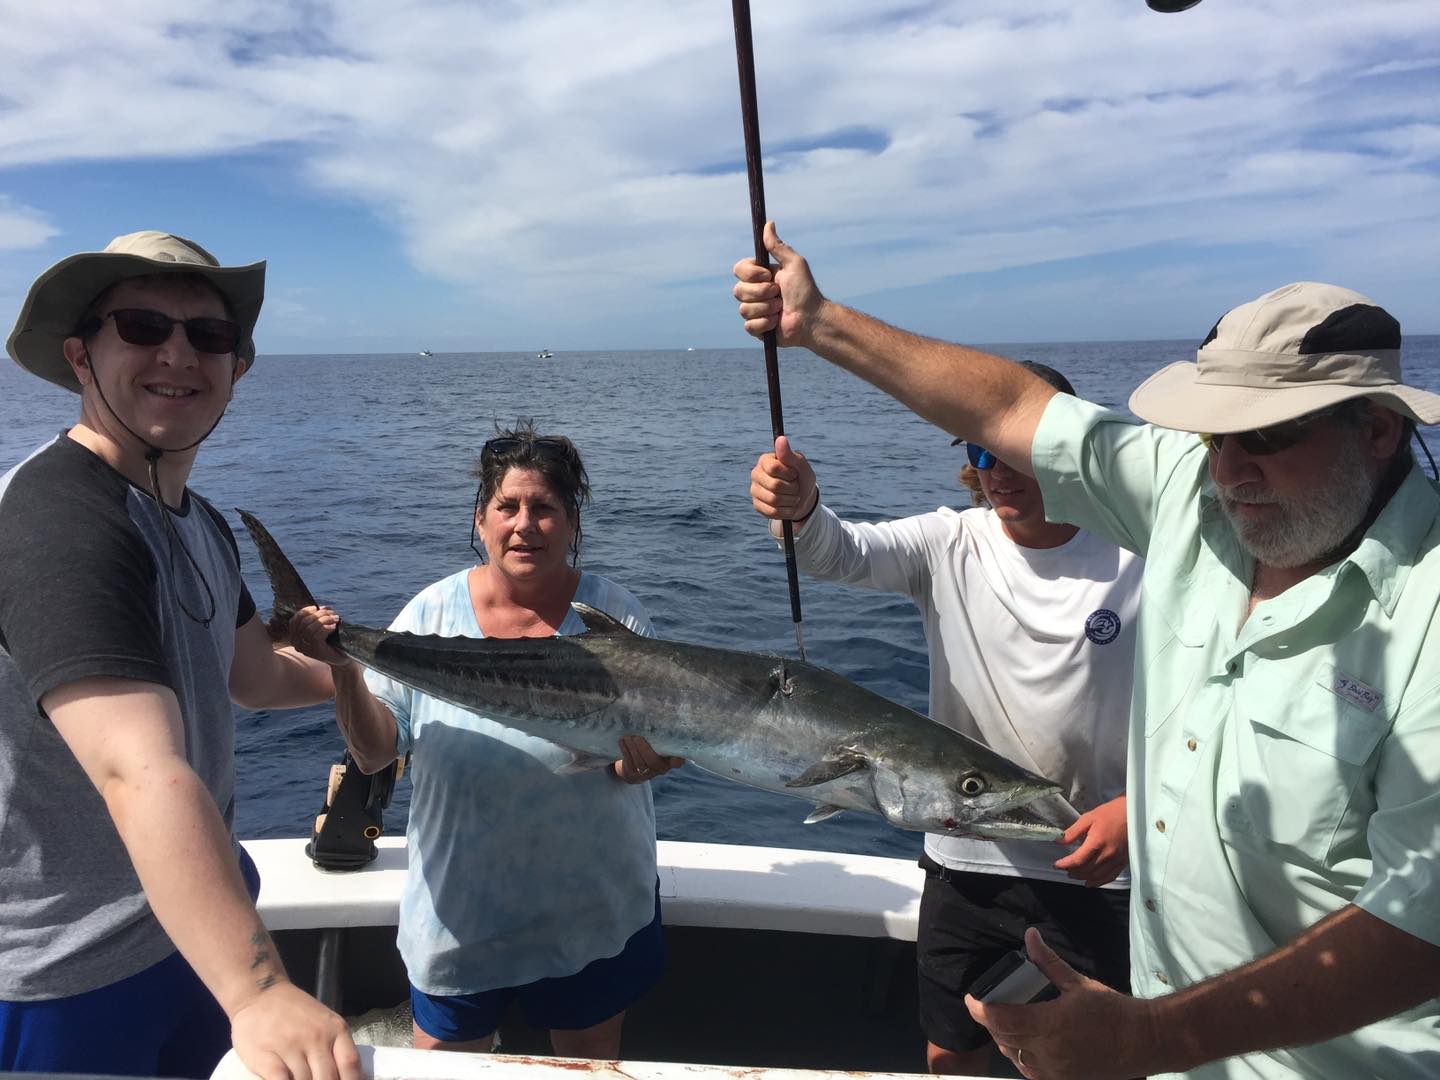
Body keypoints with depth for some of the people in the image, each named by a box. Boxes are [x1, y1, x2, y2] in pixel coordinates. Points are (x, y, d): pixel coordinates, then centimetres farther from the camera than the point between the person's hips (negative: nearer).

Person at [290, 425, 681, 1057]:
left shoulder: (613, 616, -11)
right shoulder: (434, 612, -8)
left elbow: (664, 740, -8)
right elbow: (375, 754, -8)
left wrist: (641, 761, -30)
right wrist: (345, 670, -24)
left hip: (593, 907, 0)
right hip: (458, 906, 1)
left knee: (591, 1058, 21)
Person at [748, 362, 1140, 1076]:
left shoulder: (1132, 562, -10)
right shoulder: (950, 546, -6)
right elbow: (843, 554, -23)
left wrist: (1135, 809, -17)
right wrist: (799, 509, -45)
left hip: (1096, 871, -1)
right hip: (966, 862, 2)